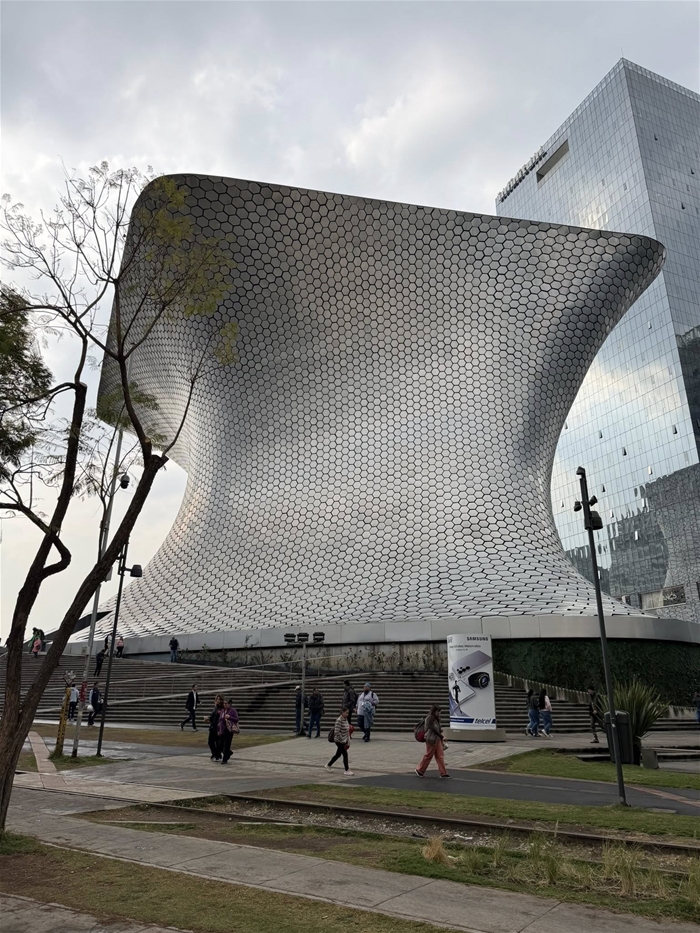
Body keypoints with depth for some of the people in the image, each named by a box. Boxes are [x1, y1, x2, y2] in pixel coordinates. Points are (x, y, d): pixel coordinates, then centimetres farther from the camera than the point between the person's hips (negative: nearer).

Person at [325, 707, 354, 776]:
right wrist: (342, 740, -18)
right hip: (339, 741, -8)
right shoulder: (339, 720, -20)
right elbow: (337, 732, -23)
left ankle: (328, 765, 35)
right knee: (345, 754, -5)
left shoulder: (346, 719, 5)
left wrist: (348, 741, 10)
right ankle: (347, 770, 5)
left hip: (344, 740, 8)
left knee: (338, 754, 18)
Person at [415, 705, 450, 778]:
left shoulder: (436, 718, 11)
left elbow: (438, 729, 14)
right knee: (428, 756, 3)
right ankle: (419, 770, 19)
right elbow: (433, 729, -20)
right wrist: (442, 736, -12)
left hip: (437, 739, 8)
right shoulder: (429, 718, -16)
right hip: (431, 740, -8)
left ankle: (443, 773, 8)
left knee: (440, 756, 5)